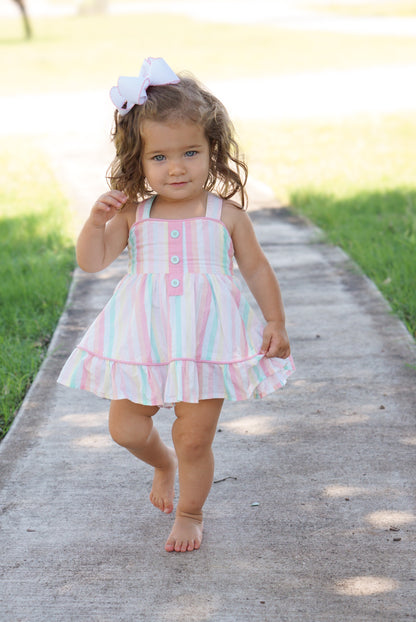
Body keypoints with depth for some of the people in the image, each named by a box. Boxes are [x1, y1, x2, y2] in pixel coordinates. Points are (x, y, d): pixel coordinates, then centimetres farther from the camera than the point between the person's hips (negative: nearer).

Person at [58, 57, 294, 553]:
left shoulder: (226, 215, -3)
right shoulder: (133, 215, -1)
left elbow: (257, 269, 6)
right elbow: (91, 262, -5)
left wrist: (275, 322, 3)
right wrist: (96, 222, -21)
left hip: (207, 339, -2)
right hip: (143, 341, 2)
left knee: (194, 437, 3)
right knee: (126, 429, 8)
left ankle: (189, 514, 28)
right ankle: (163, 463, 43)